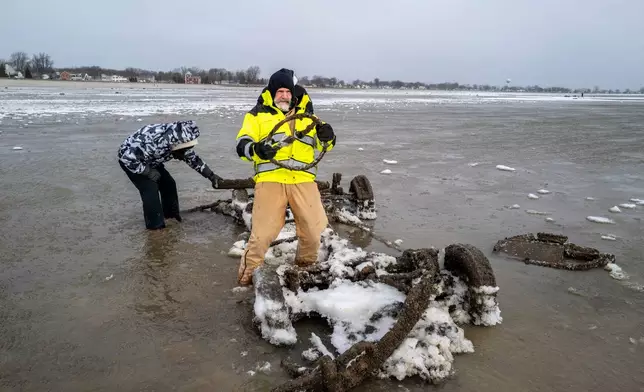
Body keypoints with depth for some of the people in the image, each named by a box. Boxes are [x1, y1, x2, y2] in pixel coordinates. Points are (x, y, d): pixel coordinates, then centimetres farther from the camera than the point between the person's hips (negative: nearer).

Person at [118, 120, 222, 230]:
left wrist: (211, 176, -6)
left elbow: (193, 159, -2)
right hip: (128, 159, -7)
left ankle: (171, 214, 22)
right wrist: (149, 172, -28)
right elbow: (128, 157, -38)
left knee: (168, 183, 3)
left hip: (149, 160, 7)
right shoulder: (154, 142, -43)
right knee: (150, 188, -17)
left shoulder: (179, 141, -17)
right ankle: (155, 225, -5)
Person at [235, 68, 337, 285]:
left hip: (303, 178, 3)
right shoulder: (258, 114, 10)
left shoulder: (305, 114, 20)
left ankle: (306, 264, 31)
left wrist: (327, 136, -7)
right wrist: (256, 149, -22)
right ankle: (249, 271, 17)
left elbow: (323, 144, 18)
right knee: (263, 229, -5)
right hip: (270, 177, -3)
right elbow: (242, 145, 2)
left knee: (314, 226, 5)